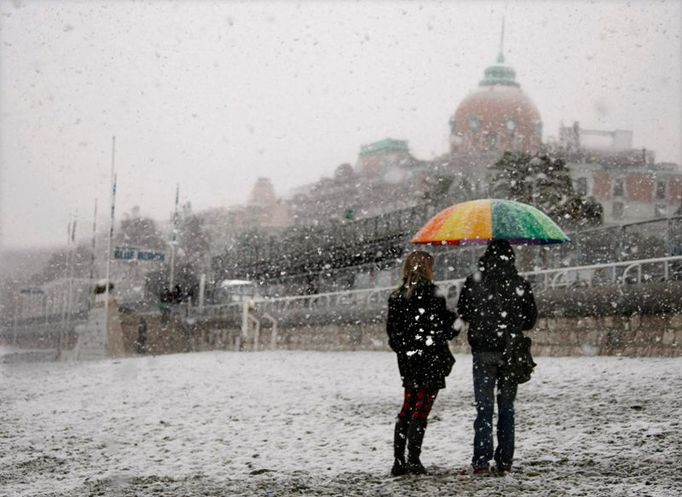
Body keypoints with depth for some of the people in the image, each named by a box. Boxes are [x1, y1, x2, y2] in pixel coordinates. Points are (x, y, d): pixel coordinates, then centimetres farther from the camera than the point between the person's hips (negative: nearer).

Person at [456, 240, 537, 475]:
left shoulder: (474, 282, -4)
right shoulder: (520, 285, -2)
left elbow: (462, 313, 5)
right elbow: (531, 319, 5)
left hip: (483, 352, -1)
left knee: (484, 407, 1)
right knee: (506, 407, 8)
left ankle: (481, 461, -6)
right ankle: (504, 461, 7)